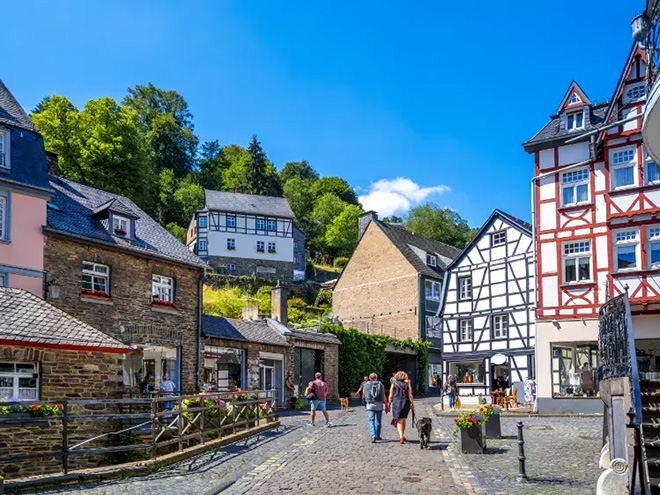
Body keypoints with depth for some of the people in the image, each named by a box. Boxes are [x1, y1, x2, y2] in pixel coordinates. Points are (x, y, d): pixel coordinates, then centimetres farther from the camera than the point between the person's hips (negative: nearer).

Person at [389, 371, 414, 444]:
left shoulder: (394, 384, 1)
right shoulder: (407, 385, 3)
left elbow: (391, 396, 0)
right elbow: (410, 396, -1)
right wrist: (412, 405, 4)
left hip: (396, 403, -2)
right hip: (405, 403, 2)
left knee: (399, 421, -1)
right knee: (403, 420, 18)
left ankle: (401, 436, -17)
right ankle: (402, 436, 26)